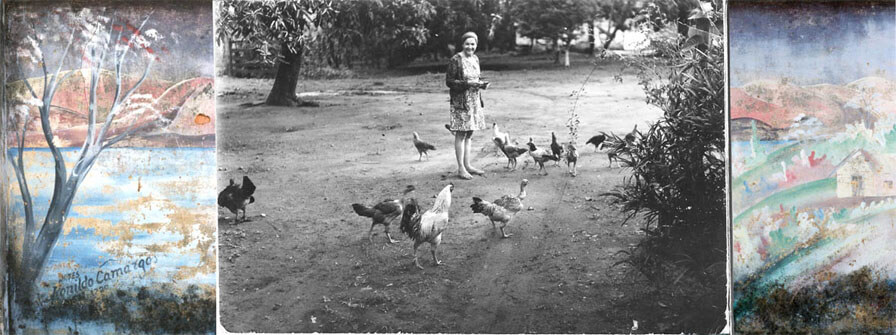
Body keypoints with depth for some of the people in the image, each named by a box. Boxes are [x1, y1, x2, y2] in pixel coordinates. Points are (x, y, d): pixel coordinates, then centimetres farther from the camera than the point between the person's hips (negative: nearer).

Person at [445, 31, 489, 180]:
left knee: (469, 134, 12)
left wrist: (482, 84, 0)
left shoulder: (475, 59, 11)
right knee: (461, 134, -4)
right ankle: (461, 168, 1)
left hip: (474, 100, 7)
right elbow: (449, 81, -13)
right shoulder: (456, 60, -12)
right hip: (460, 101, -7)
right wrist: (467, 83, -22)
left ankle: (467, 165, 20)